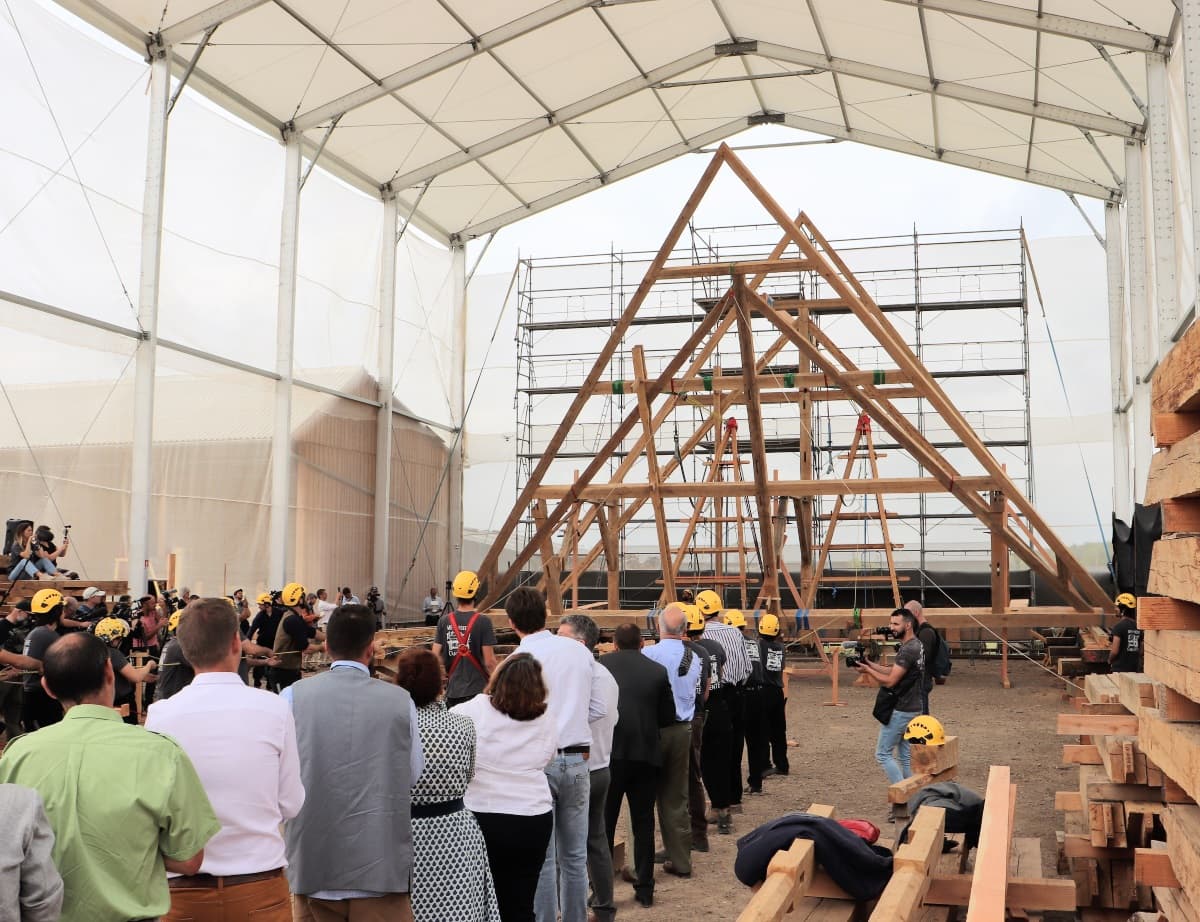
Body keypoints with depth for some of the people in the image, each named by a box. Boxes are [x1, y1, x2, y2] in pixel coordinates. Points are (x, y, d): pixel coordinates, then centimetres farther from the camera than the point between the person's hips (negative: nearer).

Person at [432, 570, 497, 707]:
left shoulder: (444, 621, -1)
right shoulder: (483, 621, -12)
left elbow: (435, 656, 1)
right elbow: (489, 661, -12)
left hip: (453, 690, 4)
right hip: (478, 689, -4)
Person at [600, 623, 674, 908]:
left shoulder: (601, 665, -3)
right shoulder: (658, 671, 2)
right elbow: (668, 717, 5)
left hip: (609, 753, -1)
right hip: (645, 755, 2)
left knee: (604, 823, 9)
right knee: (643, 823, 14)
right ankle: (644, 887, 20)